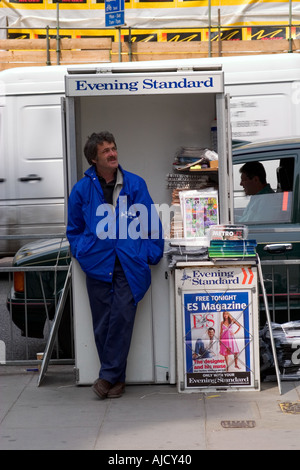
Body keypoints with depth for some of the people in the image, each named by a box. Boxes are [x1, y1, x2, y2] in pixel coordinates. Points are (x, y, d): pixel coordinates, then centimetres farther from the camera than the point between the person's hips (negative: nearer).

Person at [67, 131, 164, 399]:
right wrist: (82, 252, 9)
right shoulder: (82, 189, 8)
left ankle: (108, 375, -5)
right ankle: (117, 379, 12)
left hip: (130, 263, -1)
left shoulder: (135, 184, 6)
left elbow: (152, 222, 9)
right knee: (102, 323, 1)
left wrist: (152, 253, 3)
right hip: (98, 263, 1)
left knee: (123, 315, -13)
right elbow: (74, 228, 20)